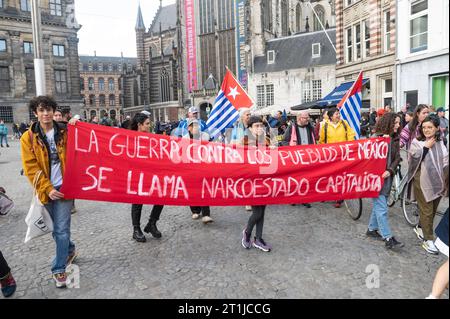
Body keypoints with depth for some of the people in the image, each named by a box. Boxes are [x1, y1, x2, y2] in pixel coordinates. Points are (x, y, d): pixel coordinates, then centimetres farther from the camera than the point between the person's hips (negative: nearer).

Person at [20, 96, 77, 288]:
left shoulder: (65, 133, 1)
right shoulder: (28, 138, 1)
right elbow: (31, 168, -3)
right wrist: (48, 189, -11)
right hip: (47, 190, 2)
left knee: (61, 229, -3)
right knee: (58, 228, 16)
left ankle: (59, 269, 11)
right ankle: (69, 250, 43)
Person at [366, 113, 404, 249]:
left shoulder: (395, 139, 8)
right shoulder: (376, 137, -9)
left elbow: (397, 157, 1)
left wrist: (390, 170, -13)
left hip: (387, 176, 6)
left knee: (379, 204, 14)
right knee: (382, 208, -6)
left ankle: (372, 229, 29)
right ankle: (388, 238, -3)